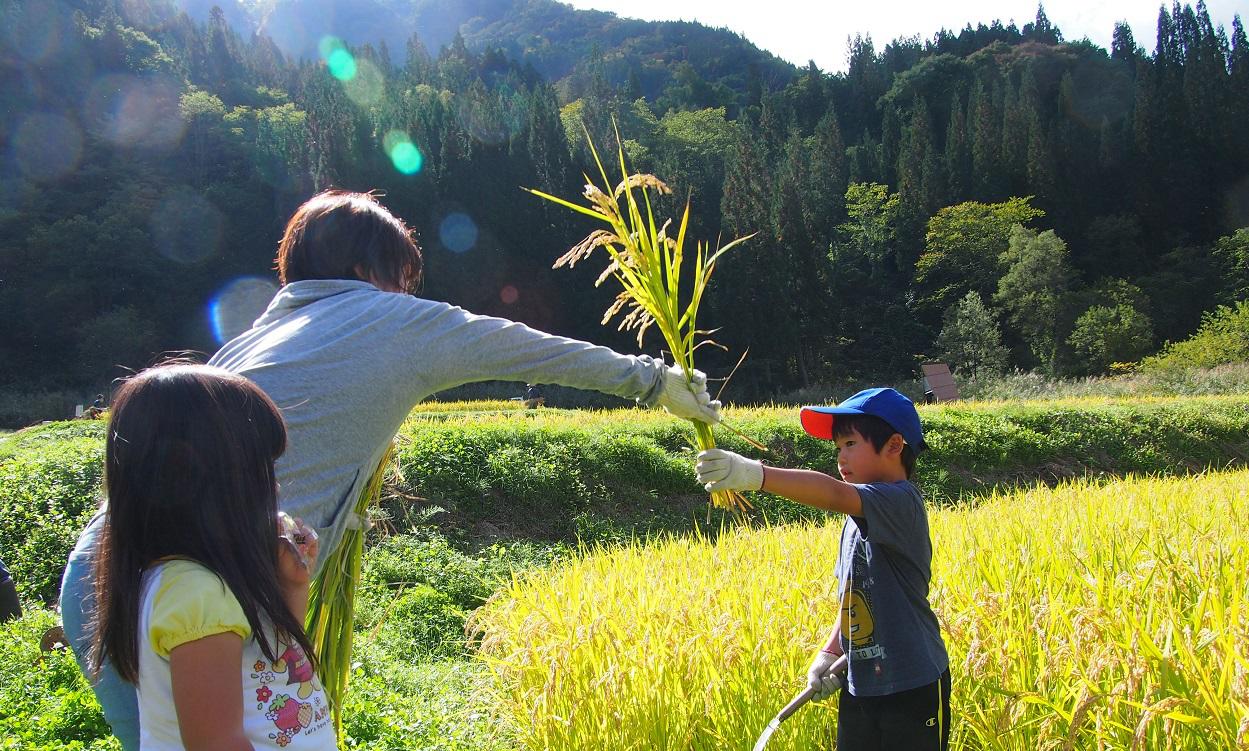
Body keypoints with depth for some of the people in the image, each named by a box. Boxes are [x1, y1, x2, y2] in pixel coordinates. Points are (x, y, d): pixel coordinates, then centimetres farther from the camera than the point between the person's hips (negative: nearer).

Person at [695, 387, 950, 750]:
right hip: (860, 685, 8)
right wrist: (830, 652, 5)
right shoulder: (859, 518, 9)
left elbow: (833, 493, -37)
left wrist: (755, 473, -49)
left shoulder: (901, 501, -18)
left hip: (912, 687, -8)